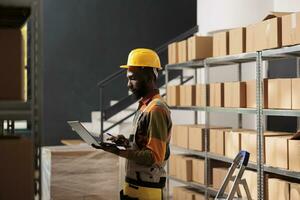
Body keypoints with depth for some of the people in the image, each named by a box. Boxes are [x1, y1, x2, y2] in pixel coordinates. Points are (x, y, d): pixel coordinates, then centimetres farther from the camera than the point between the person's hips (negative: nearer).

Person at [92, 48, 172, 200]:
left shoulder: (156, 110, -17)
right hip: (135, 187, 9)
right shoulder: (145, 107, 14)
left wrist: (120, 151, -22)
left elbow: (154, 156, -22)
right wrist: (127, 142, 5)